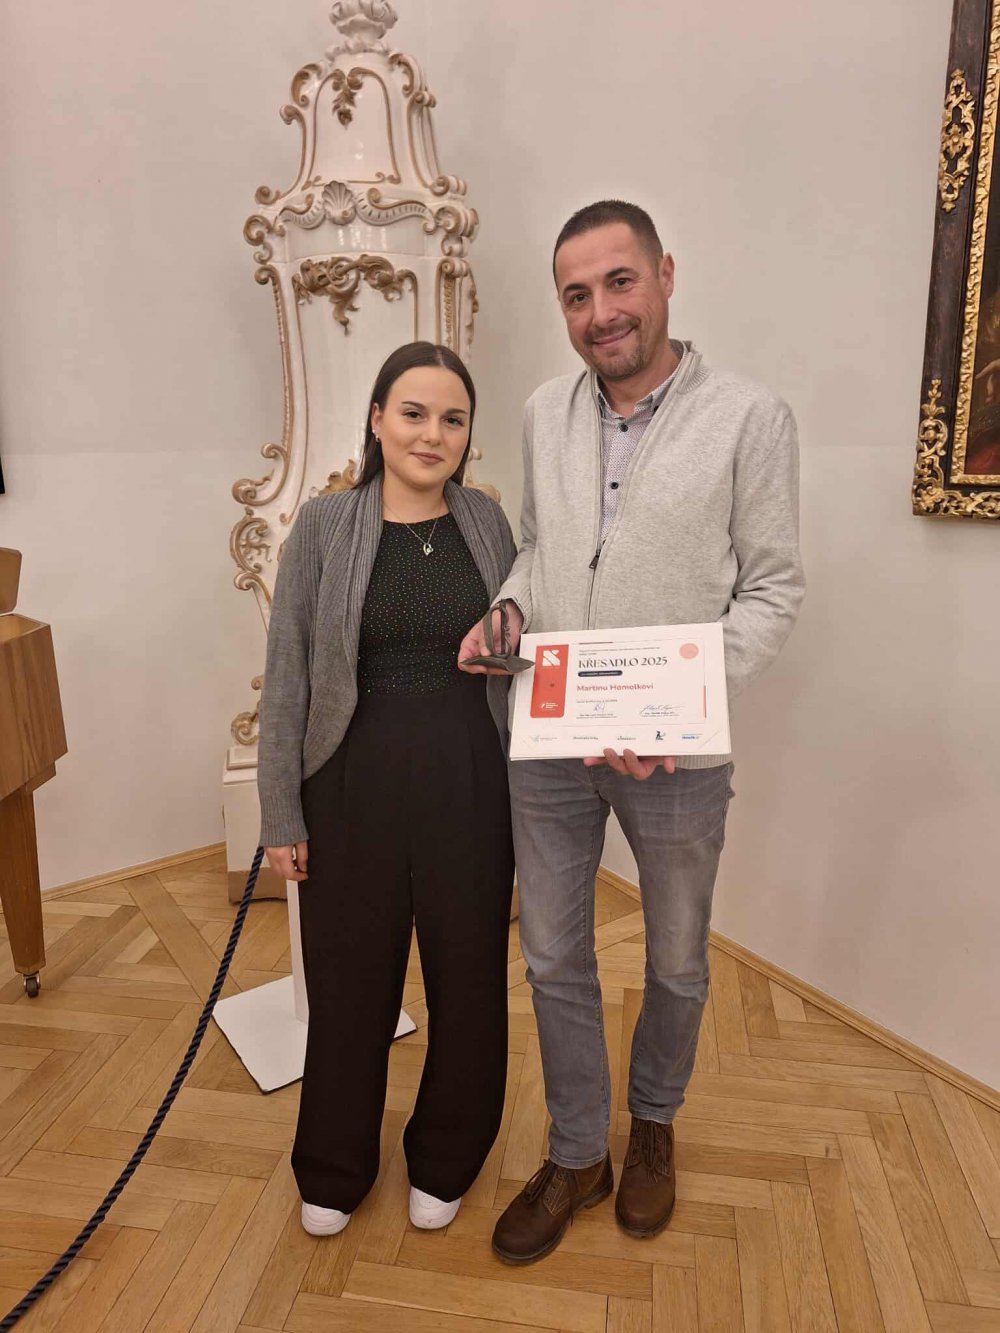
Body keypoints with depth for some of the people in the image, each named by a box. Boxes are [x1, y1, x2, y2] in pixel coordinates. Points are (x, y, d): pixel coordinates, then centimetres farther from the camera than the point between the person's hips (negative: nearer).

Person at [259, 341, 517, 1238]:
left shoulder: (488, 522, 3)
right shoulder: (325, 526, -3)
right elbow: (288, 677, -2)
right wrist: (282, 814, -3)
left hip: (469, 783, 2)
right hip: (357, 783, -1)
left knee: (469, 977, 14)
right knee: (350, 977, 13)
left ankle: (444, 1162, 41)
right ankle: (334, 1170, 41)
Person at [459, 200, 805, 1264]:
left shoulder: (749, 419, -9)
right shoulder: (544, 413, 4)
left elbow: (771, 589, -8)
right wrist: (510, 609, -5)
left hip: (676, 753, -3)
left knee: (675, 964, 18)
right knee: (554, 959, 14)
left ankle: (653, 1121, 49)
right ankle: (577, 1156, 39)